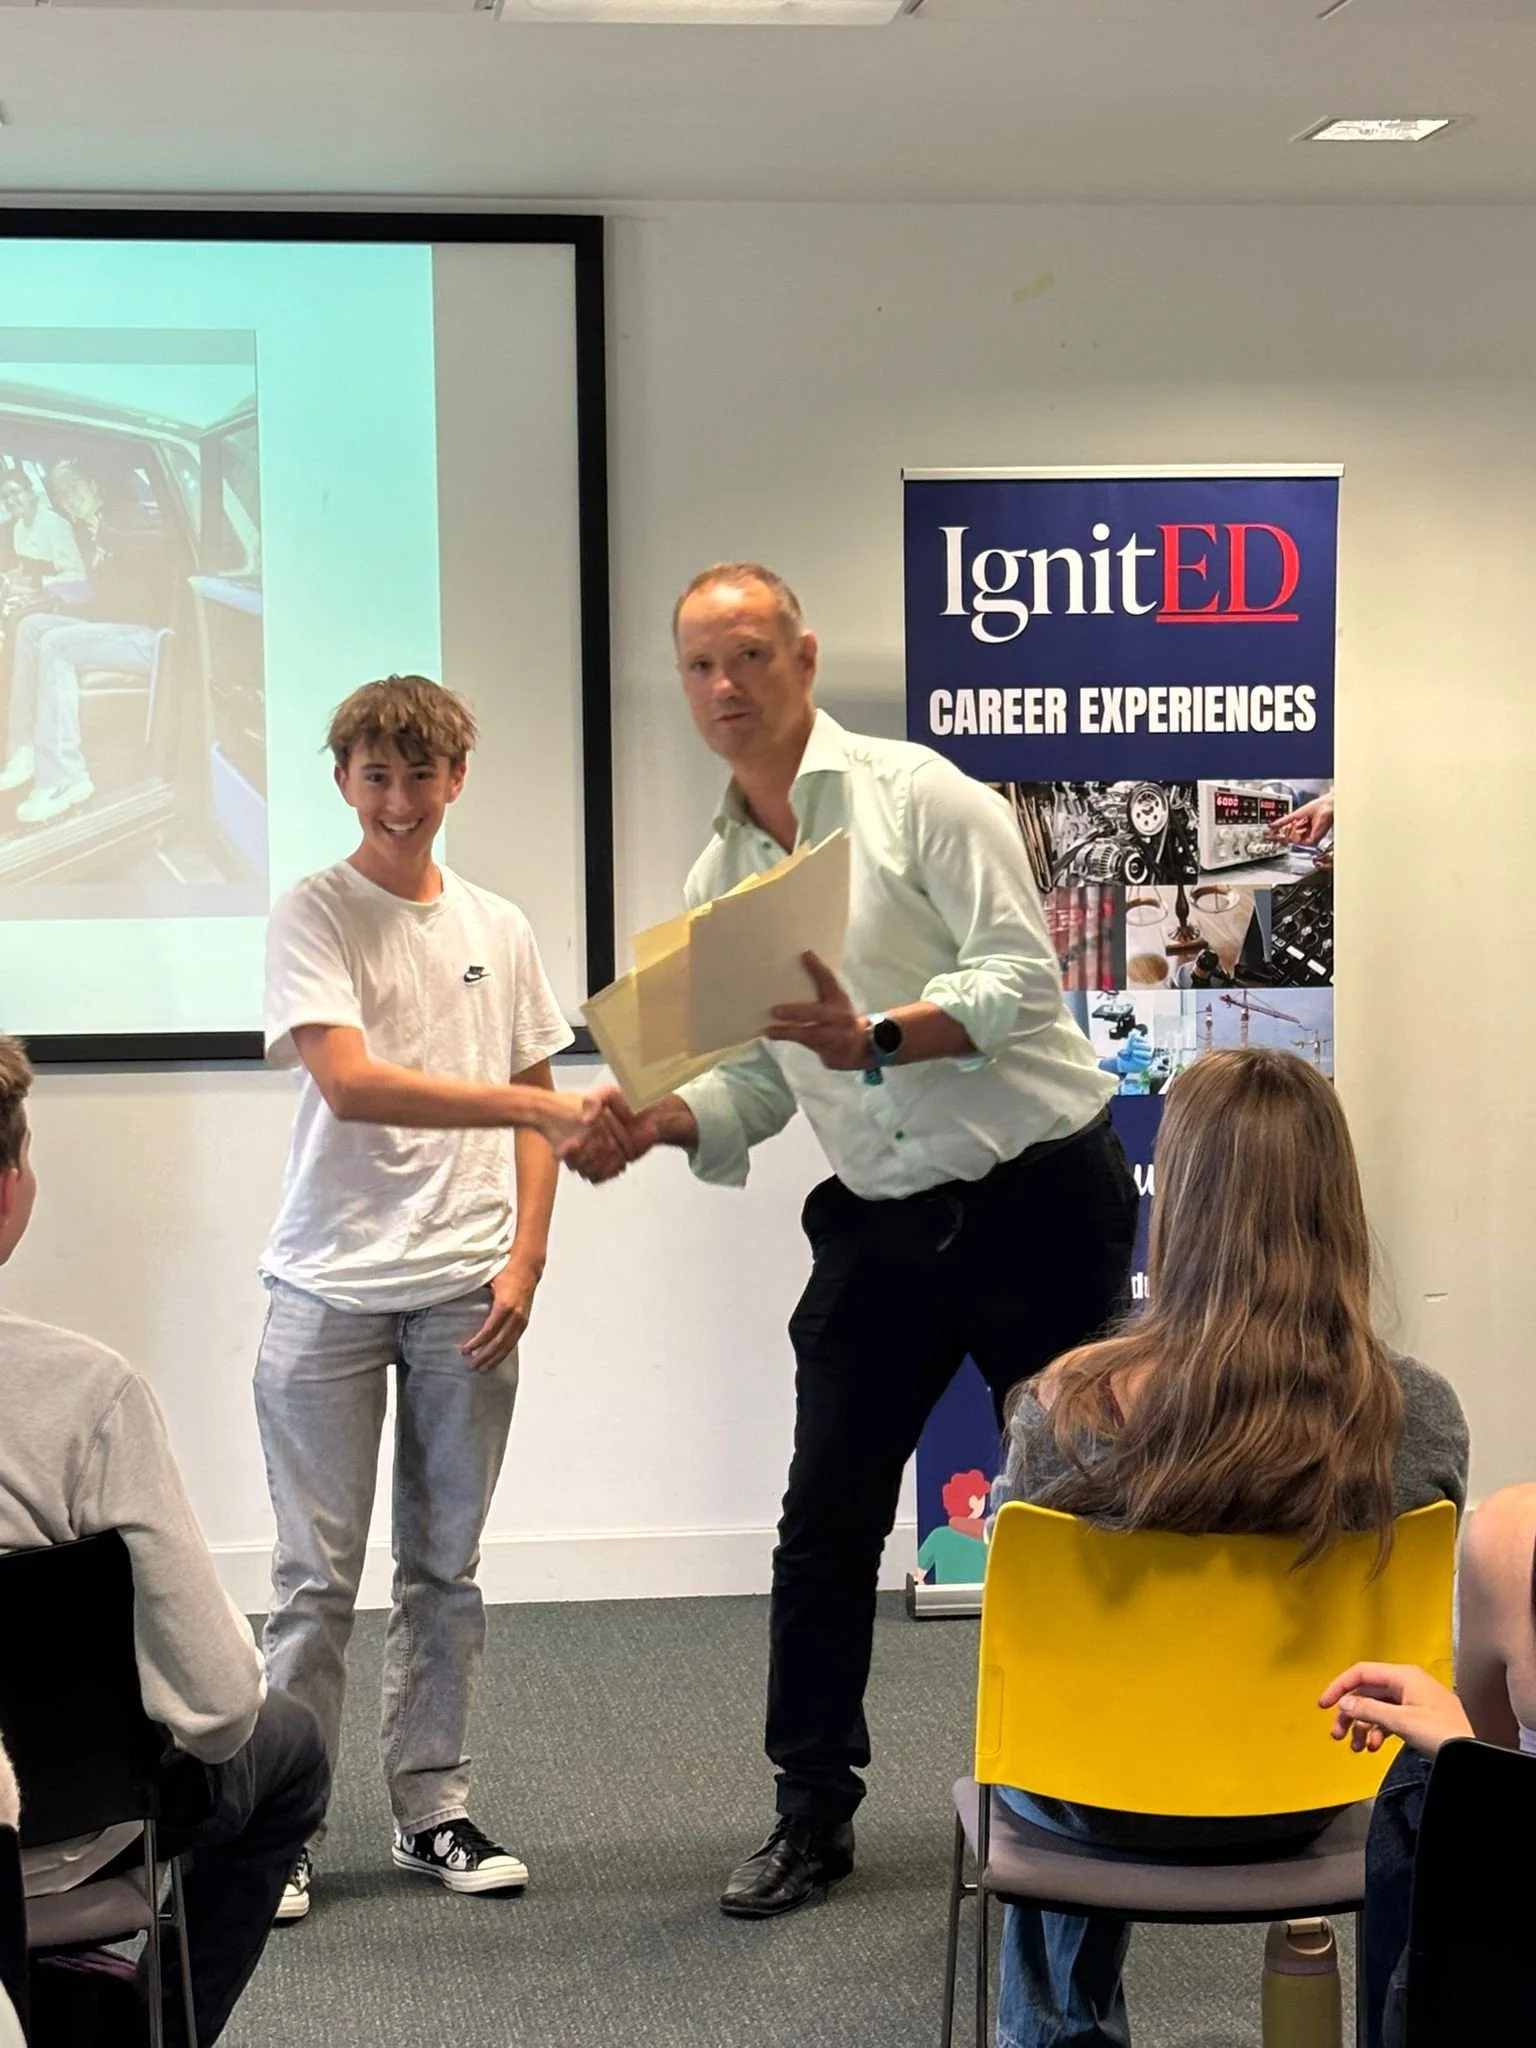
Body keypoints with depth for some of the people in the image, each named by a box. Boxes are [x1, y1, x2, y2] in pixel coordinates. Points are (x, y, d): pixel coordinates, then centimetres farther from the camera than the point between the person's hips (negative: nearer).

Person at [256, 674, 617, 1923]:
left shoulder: (498, 930, 11)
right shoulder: (315, 916, -3)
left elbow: (534, 1112, 14)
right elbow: (349, 1081, -17)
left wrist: (524, 1260, 1)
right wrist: (536, 1106, -23)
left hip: (468, 1292, 4)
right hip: (331, 1289, -4)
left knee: (446, 1567, 10)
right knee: (317, 1576, 0)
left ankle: (433, 1810, 19)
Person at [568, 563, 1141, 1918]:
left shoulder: (915, 795, -10)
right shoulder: (718, 878, 9)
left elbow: (1021, 976, -18)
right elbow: (758, 1085, 10)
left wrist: (875, 1038, -31)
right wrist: (651, 1122, -9)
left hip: (1037, 1192, -5)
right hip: (881, 1221, 6)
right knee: (827, 1521, 5)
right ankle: (813, 1815, 18)